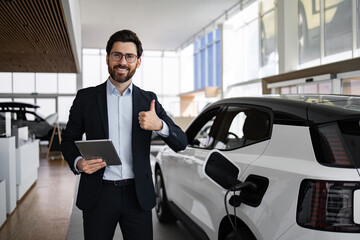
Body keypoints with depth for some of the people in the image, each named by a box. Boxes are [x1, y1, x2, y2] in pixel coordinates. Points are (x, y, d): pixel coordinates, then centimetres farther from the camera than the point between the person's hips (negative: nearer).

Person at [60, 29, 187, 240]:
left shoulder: (149, 100, 6)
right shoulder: (86, 97, 4)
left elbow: (181, 143, 3)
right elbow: (69, 139, 10)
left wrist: (159, 125, -18)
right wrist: (78, 163, -12)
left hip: (138, 195, 1)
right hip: (99, 195, -1)